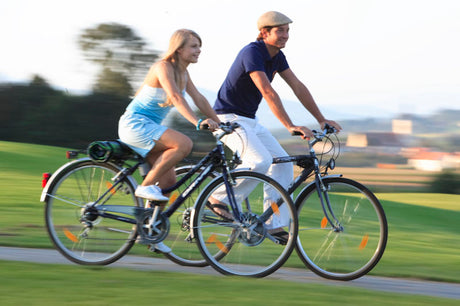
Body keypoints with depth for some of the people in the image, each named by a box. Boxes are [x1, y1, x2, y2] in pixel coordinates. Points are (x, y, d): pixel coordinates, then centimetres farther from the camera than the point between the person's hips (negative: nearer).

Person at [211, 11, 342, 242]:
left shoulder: (277, 56, 6)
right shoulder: (252, 53, -22)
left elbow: (298, 87, 10)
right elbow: (267, 92, -32)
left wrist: (321, 119, 6)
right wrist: (290, 126, -38)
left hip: (249, 120, 9)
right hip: (229, 118, -9)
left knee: (283, 164, 0)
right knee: (260, 162, -28)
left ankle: (274, 225, 3)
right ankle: (221, 198, -9)